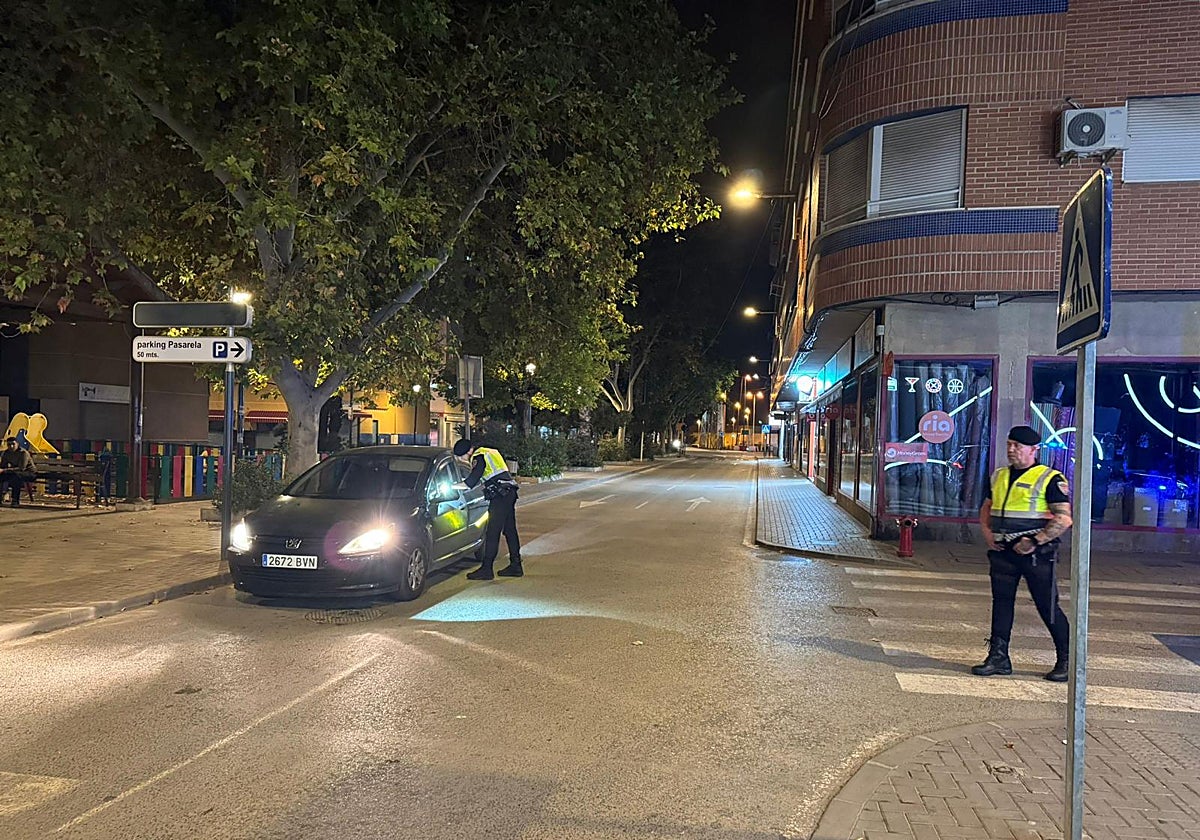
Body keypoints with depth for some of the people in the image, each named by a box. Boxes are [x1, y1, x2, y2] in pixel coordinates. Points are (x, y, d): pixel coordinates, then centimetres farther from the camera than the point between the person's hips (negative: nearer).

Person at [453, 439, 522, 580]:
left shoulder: (479, 457, -8)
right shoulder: (489, 452, 22)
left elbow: (471, 482, -15)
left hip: (500, 495, -10)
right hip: (509, 492, 10)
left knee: (492, 533, -9)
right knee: (510, 531, 14)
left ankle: (486, 569, -9)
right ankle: (516, 567, 19)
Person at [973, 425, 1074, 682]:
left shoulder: (1049, 479, -8)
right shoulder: (999, 476, 12)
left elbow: (1064, 519, -14)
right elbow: (987, 507, 24)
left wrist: (1035, 542, -18)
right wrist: (987, 532, 6)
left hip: (1035, 553, -6)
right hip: (1002, 552, 6)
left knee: (1048, 607, 1)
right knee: (1001, 602, 8)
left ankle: (1066, 660, 16)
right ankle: (998, 657, 15)